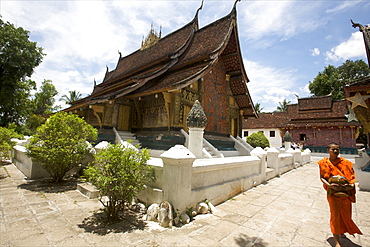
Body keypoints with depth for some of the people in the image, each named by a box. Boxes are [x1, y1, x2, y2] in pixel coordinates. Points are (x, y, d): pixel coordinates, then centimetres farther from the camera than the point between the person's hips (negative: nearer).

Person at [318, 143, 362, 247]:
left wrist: (351, 185, -16)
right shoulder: (324, 163, -4)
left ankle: (341, 231, 44)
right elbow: (322, 177, -5)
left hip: (345, 192, 3)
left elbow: (352, 176, 1)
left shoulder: (345, 162, 1)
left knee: (345, 213, 16)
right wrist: (330, 185, -20)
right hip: (333, 192, -3)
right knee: (335, 214, 0)